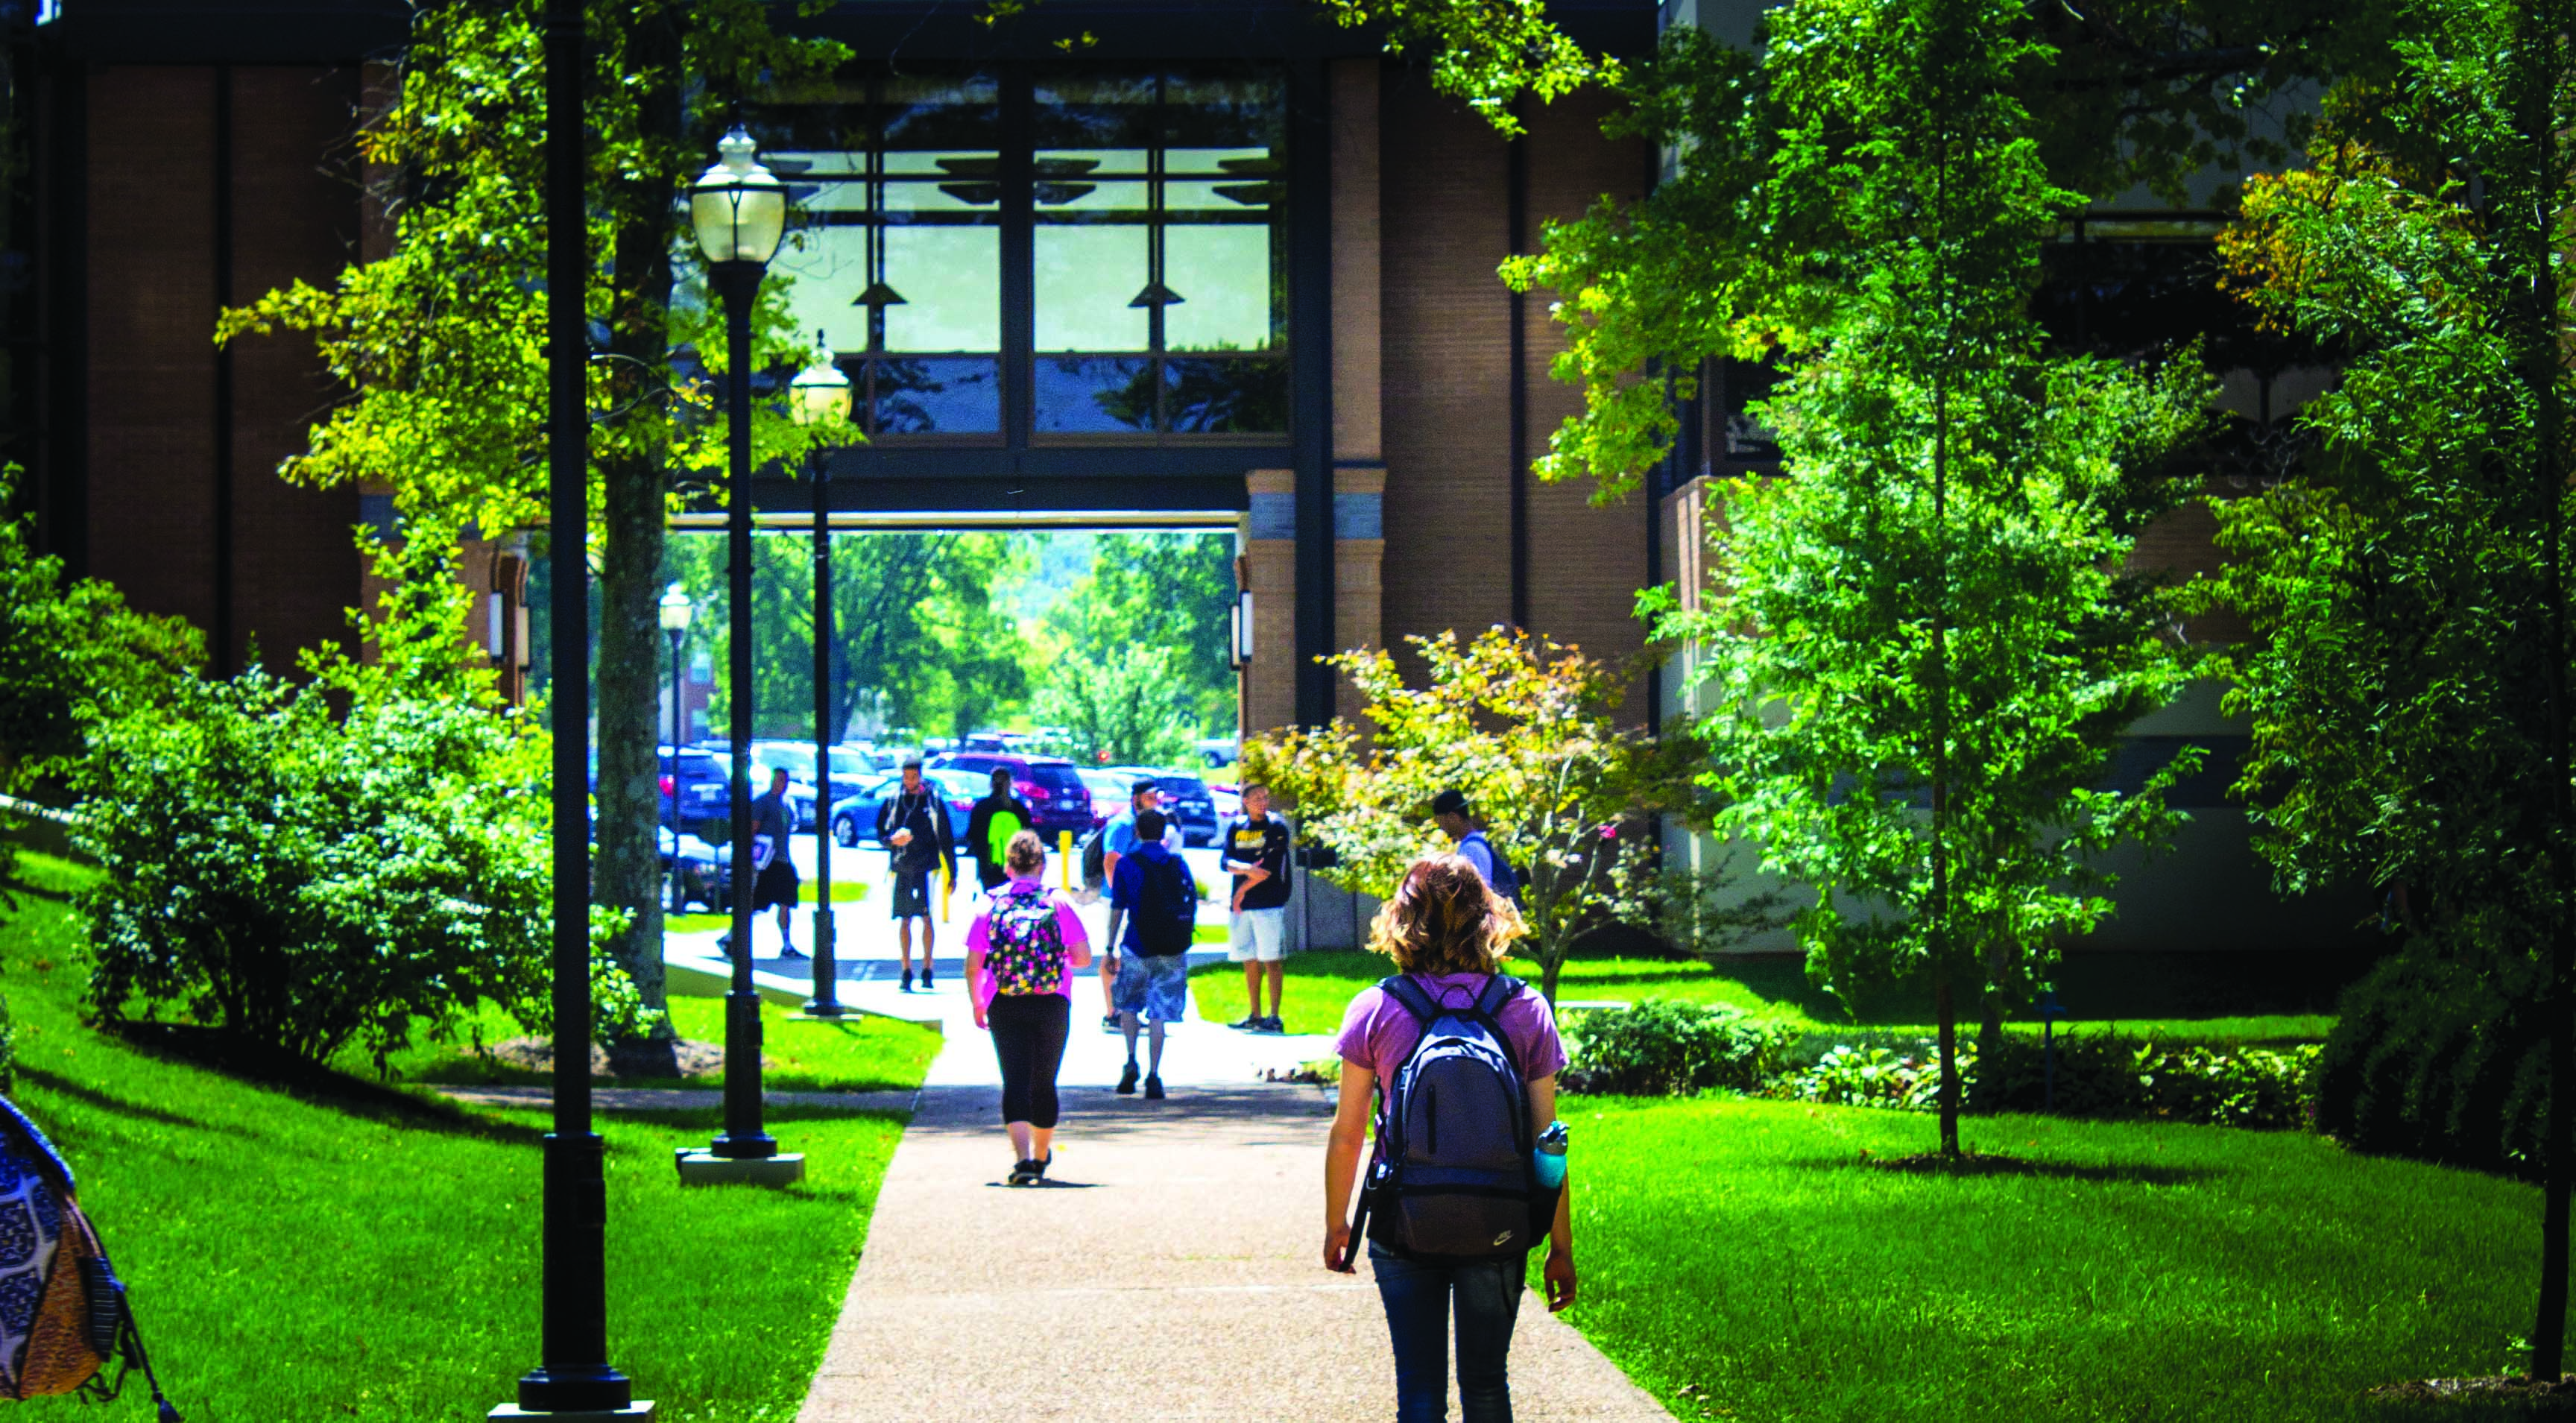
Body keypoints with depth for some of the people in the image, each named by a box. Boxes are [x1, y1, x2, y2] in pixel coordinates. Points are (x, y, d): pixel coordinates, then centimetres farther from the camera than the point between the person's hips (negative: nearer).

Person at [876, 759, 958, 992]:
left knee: (927, 918, -7)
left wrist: (952, 873, 4)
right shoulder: (893, 802, 8)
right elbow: (881, 834, 11)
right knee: (904, 920, 3)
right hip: (902, 868, 2)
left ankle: (927, 969, -1)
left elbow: (946, 839, 6)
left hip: (927, 867, -2)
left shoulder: (933, 800, 3)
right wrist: (893, 840, -13)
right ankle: (906, 971, 8)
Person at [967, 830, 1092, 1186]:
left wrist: (976, 1004, 13)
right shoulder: (1058, 905, -3)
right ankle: (1041, 1158, 30)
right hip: (1052, 1006, 0)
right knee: (1044, 1083, 15)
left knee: (1015, 1082, -2)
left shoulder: (990, 905, -1)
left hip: (1005, 1008, 0)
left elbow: (972, 967, -1)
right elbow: (1084, 958, -4)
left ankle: (1022, 1159, -21)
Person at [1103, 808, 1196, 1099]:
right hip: (1173, 950, 2)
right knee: (1159, 1012, 4)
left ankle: (1131, 1063, 5)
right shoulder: (1179, 863, 6)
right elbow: (1192, 905, 8)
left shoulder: (1127, 864, -1)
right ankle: (1153, 1075, -2)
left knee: (1128, 1004, 19)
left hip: (1138, 948, -2)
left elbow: (1117, 910, -2)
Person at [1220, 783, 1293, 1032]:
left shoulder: (1276, 827, -4)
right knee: (1249, 960, 9)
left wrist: (1242, 890, -7)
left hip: (1269, 902, -5)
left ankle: (1274, 1017, -6)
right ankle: (1254, 1015, 17)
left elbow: (1270, 868, -12)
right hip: (1242, 906, 5)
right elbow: (1225, 861, 1)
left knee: (1271, 960, -7)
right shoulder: (1236, 827, 11)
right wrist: (1246, 869, -18)